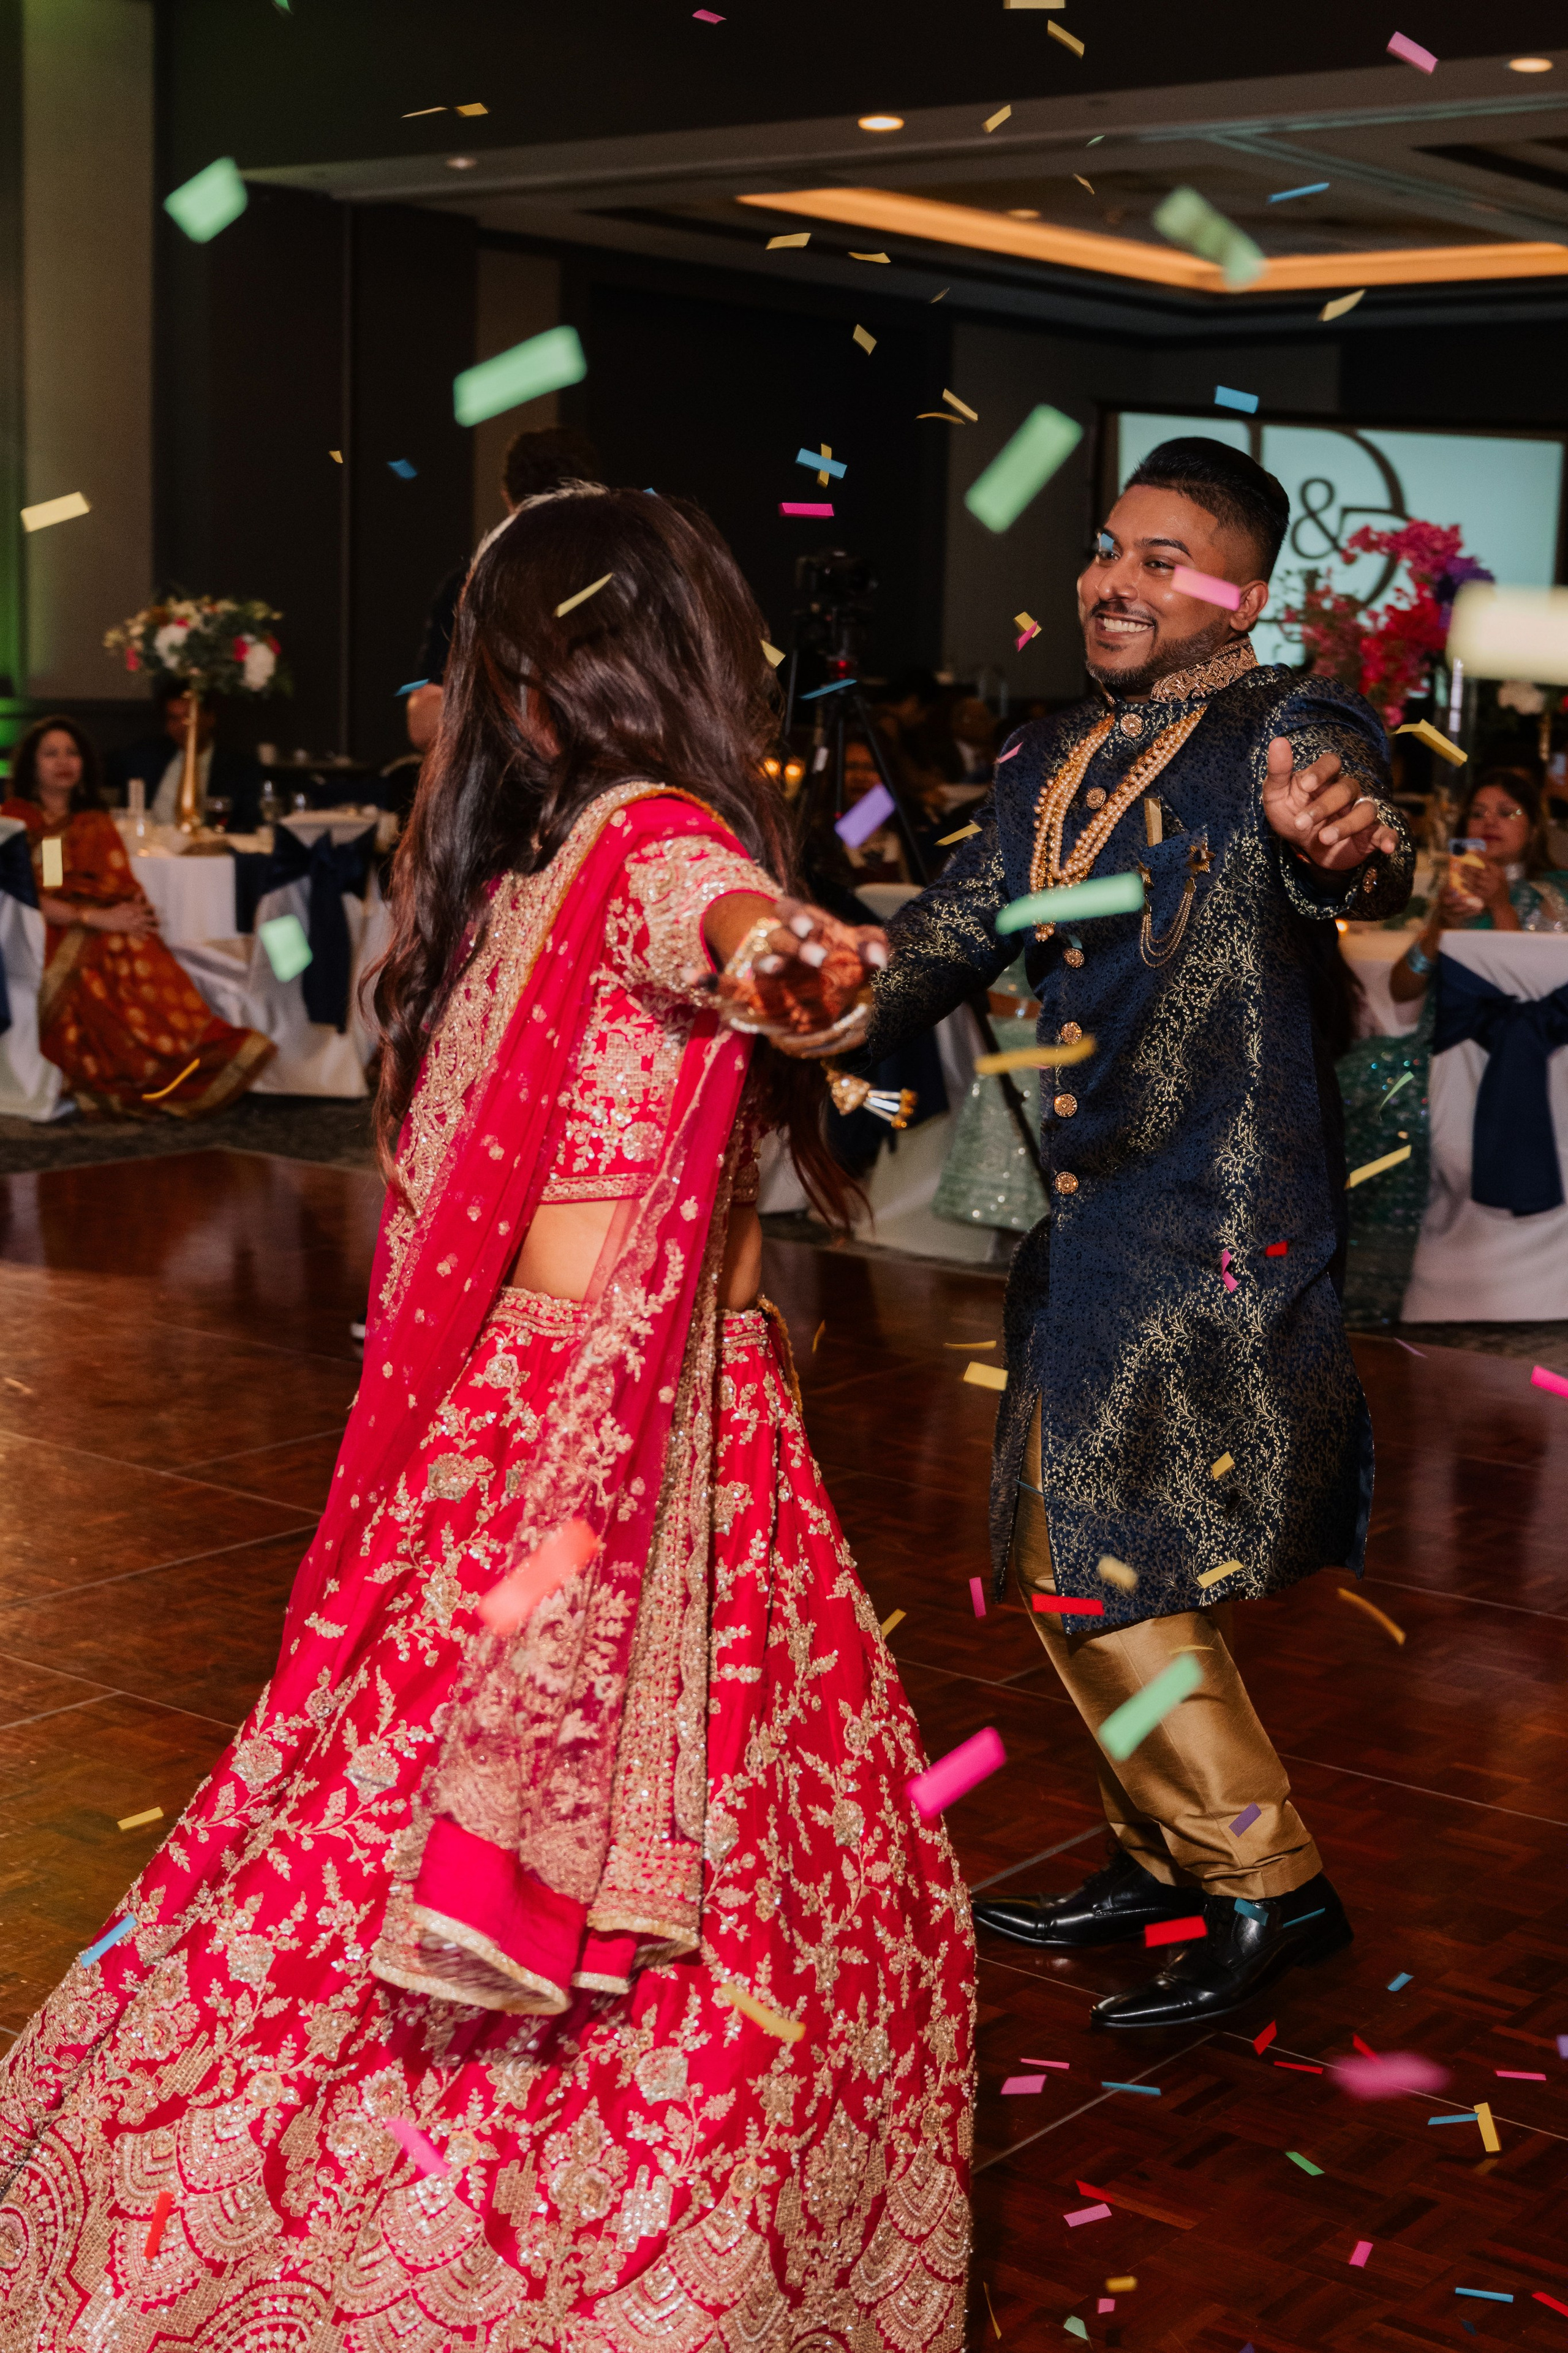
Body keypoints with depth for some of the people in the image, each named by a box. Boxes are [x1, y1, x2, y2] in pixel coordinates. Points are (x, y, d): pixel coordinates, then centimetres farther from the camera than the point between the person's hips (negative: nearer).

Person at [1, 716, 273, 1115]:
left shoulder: (96, 824, 26)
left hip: (105, 933, 4)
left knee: (139, 959, -33)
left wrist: (133, 912, -12)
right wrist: (95, 918, -16)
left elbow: (124, 888, 14)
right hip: (42, 938, -4)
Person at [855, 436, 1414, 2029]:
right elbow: (952, 933, 12)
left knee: (1098, 1561, -8)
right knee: (1093, 1555, 16)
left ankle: (1264, 1885, 7)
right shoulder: (1050, 764, 13)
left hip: (1220, 1217, -8)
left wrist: (1347, 842, -55)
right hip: (1096, 1212, 8)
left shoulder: (1285, 730, -10)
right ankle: (1164, 1860, 33)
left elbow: (1353, 849, -31)